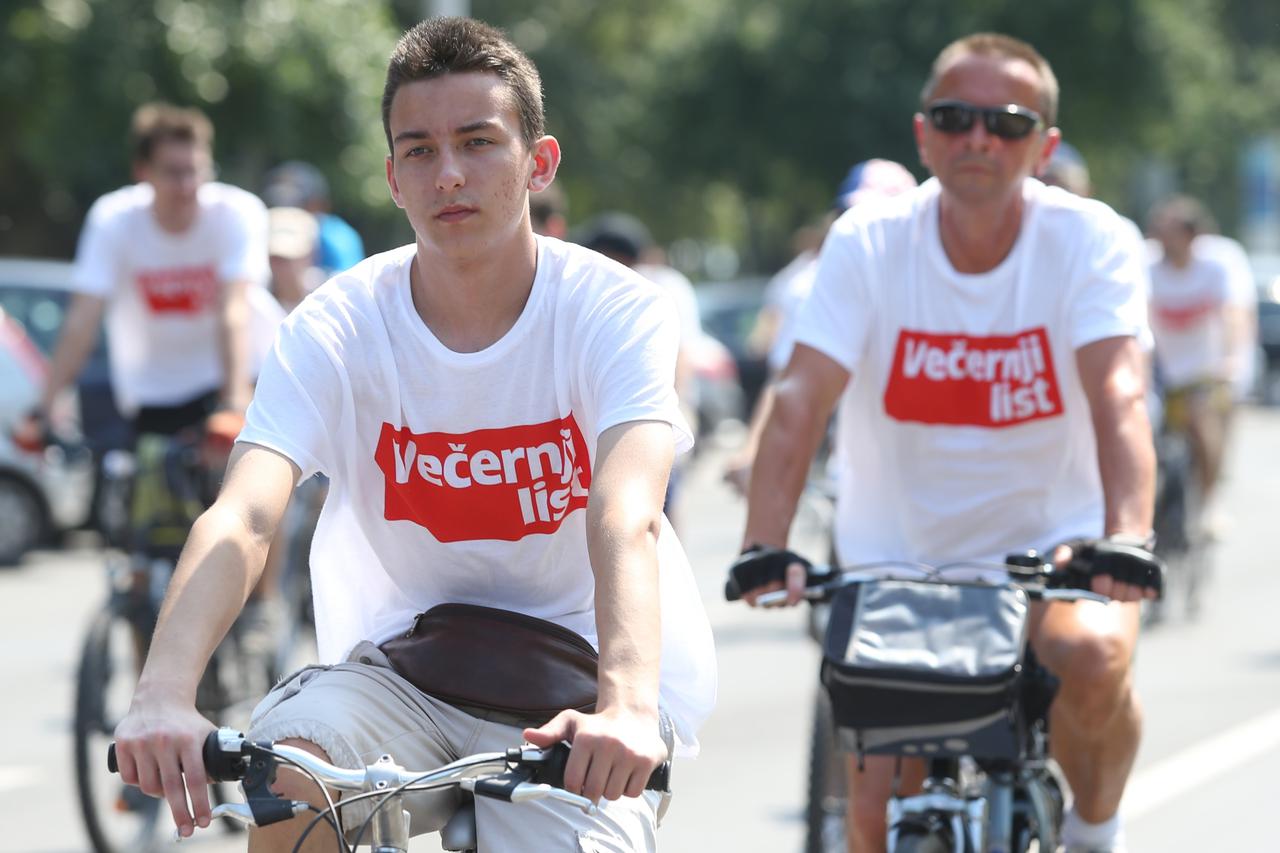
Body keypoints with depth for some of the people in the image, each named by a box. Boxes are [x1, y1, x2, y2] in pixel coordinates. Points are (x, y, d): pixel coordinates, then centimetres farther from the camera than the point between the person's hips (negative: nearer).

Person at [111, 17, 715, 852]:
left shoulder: (617, 311, -13)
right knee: (285, 768, -30)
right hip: (402, 672, 1)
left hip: (578, 689, -1)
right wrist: (163, 696, -44)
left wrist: (627, 706, -50)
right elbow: (241, 517, -24)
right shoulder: (335, 328, -10)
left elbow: (626, 519, -30)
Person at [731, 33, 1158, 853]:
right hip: (896, 559, 1)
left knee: (1091, 659, -32)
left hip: (1052, 545, -1)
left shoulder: (1089, 240, -13)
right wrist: (763, 549, -34)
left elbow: (1119, 399, -26)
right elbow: (801, 401, -19)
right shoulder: (867, 242, -11)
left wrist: (1128, 538, -43)